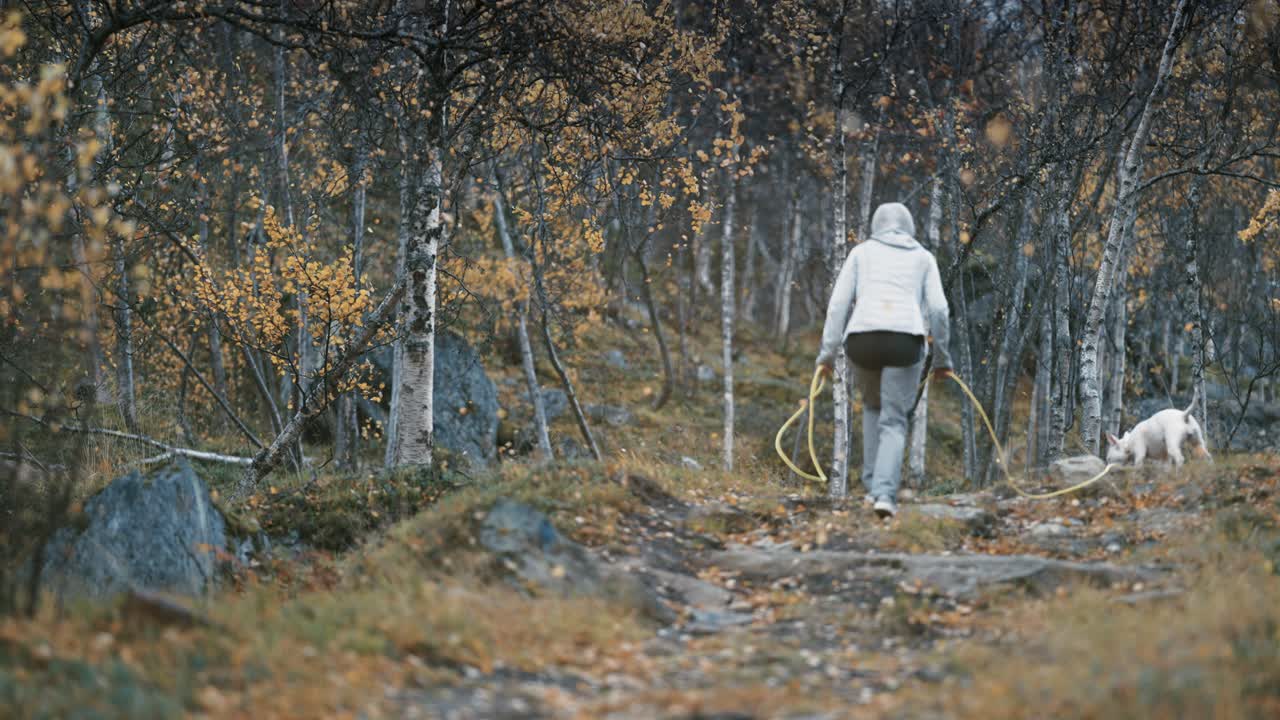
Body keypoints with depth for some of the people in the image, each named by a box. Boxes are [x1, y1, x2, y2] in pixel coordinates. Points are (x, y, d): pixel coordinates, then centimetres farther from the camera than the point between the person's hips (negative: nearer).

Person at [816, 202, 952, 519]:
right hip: (905, 339, -1)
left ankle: (874, 485, 20)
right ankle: (885, 492, -18)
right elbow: (937, 308, 8)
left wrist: (827, 352, 8)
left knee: (873, 406, 26)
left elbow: (839, 302, 9)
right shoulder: (923, 257, 19)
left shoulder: (861, 252, 19)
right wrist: (942, 358, 16)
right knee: (893, 421, 3)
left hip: (862, 337, 1)